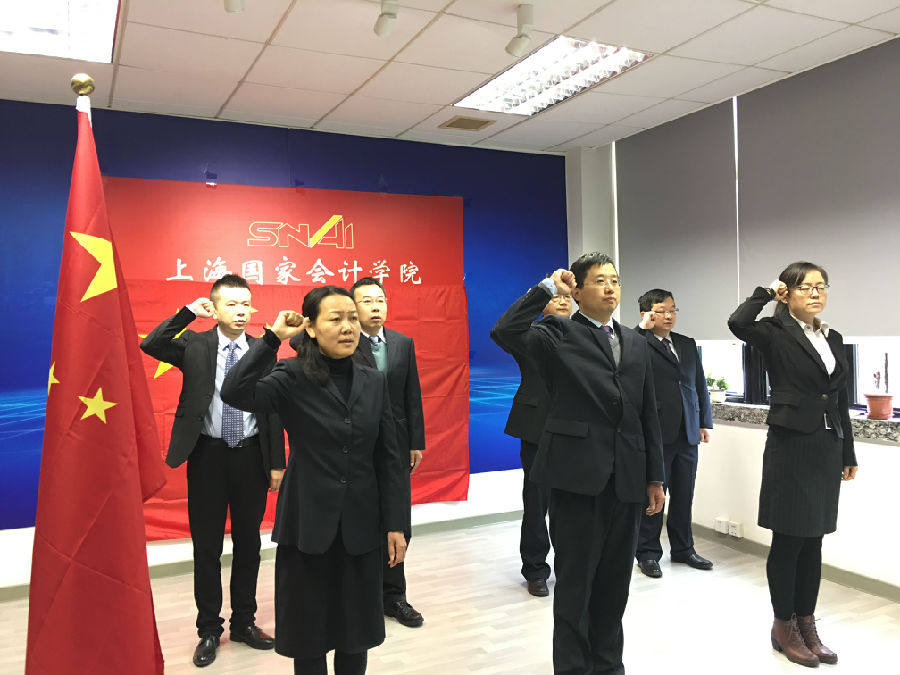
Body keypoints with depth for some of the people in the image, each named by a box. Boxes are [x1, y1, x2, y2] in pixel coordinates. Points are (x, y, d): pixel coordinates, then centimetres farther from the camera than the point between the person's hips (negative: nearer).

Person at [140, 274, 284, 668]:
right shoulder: (195, 345, -2)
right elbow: (150, 345, -20)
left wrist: (277, 462, 2)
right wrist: (189, 311, -17)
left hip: (251, 457, 2)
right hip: (208, 455, -1)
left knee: (248, 544, 13)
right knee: (207, 546, 9)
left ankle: (244, 622, 31)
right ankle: (209, 629, 26)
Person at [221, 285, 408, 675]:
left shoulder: (374, 382, 2)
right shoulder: (293, 378, -8)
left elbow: (389, 457, 3)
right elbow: (235, 393, -28)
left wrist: (395, 524, 1)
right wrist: (272, 337, -23)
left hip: (360, 525, 3)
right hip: (308, 524, -3)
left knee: (357, 630, 15)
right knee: (309, 629, 12)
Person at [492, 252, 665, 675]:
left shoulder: (636, 344, 14)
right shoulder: (559, 335, -3)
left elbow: (648, 415, 15)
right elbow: (506, 331, -22)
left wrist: (655, 476, 12)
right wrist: (548, 288, -15)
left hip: (626, 477, 6)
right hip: (577, 473, -5)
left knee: (615, 579, 15)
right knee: (575, 579, 6)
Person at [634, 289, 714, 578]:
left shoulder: (688, 344, 13)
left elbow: (700, 384, 15)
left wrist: (704, 423, 10)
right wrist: (643, 327, -18)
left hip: (687, 432, 6)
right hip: (655, 432, -5)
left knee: (684, 494, 14)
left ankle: (683, 548, 29)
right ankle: (648, 553, 16)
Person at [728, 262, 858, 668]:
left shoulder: (833, 338, 12)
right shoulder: (777, 333, -6)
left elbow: (840, 400, 15)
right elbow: (738, 323, -29)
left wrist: (848, 455, 14)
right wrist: (767, 292, -13)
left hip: (827, 450, 6)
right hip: (790, 448, -6)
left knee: (813, 542, 13)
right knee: (788, 541, 3)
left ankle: (806, 624, 25)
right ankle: (783, 627, 18)